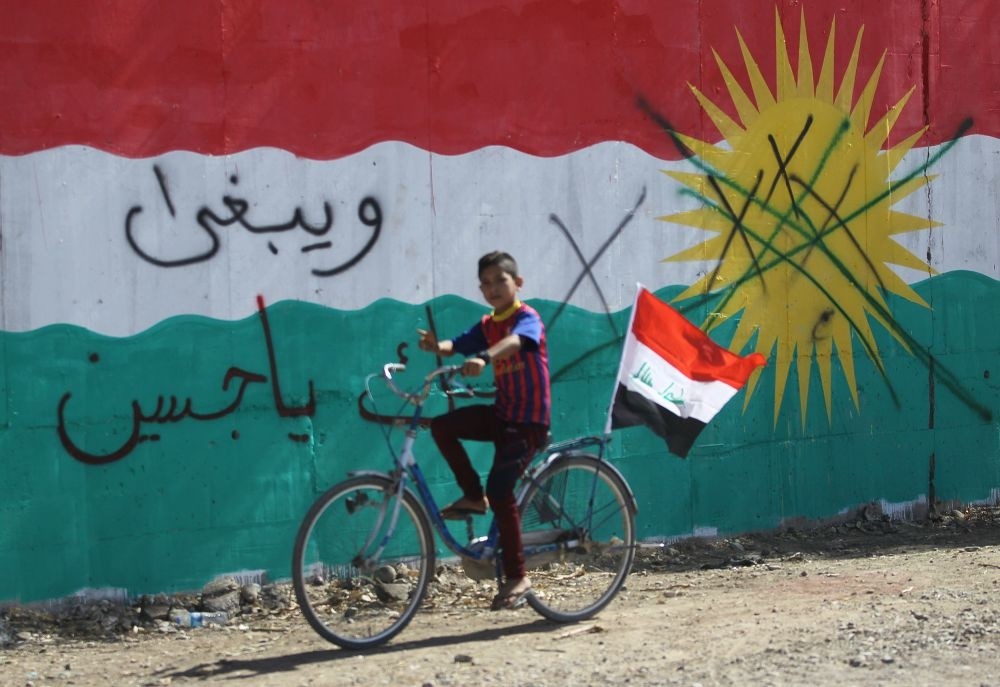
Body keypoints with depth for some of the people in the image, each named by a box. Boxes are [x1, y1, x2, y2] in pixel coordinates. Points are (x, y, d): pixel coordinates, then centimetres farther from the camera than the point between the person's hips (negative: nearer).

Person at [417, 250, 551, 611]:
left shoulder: (527, 317, -12)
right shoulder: (487, 325, 10)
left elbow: (515, 340, -35)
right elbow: (457, 344, -5)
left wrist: (484, 358, -54)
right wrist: (437, 346, -29)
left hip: (529, 419, -7)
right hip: (502, 412, 7)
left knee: (500, 490, -13)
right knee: (442, 425, -10)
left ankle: (517, 577, -2)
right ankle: (473, 496, 5)